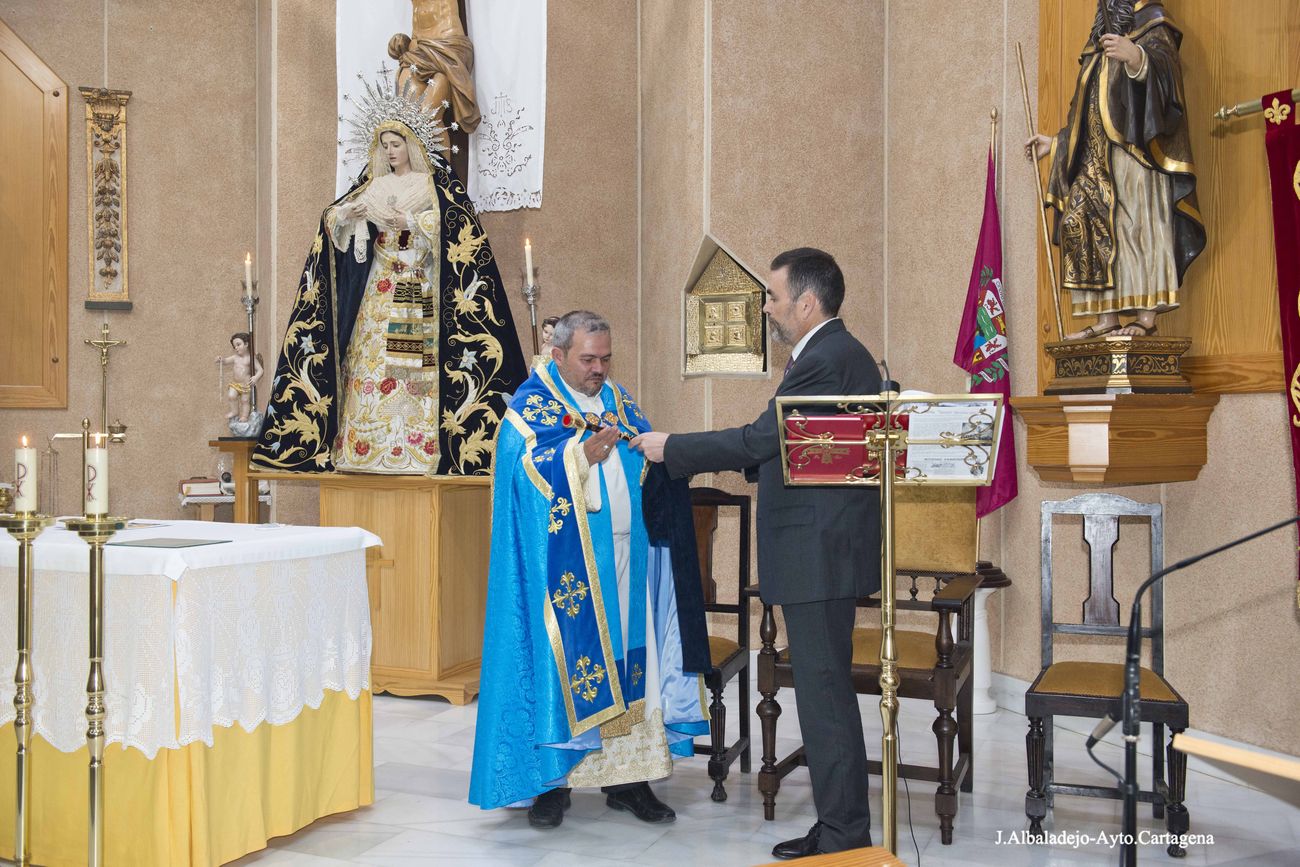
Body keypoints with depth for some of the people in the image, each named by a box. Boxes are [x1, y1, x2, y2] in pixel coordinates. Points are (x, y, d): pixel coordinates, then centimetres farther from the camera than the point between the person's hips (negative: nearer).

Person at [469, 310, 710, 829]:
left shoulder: (619, 401, 17)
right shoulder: (531, 404, 1)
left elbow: (649, 464, 14)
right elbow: (525, 470, -12)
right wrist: (583, 454, -21)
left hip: (625, 556, 5)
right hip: (566, 567, -5)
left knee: (628, 660, 6)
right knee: (562, 662, -1)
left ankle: (626, 776, 15)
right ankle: (552, 779, 11)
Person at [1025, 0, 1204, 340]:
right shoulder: (1101, 41, 26)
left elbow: (1163, 62, -17)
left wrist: (1137, 57, -36)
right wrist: (1056, 143, 26)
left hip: (1134, 150, -7)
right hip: (1097, 158, 7)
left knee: (1139, 224, -14)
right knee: (1096, 231, -3)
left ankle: (1146, 317, -18)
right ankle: (1107, 319, -5)